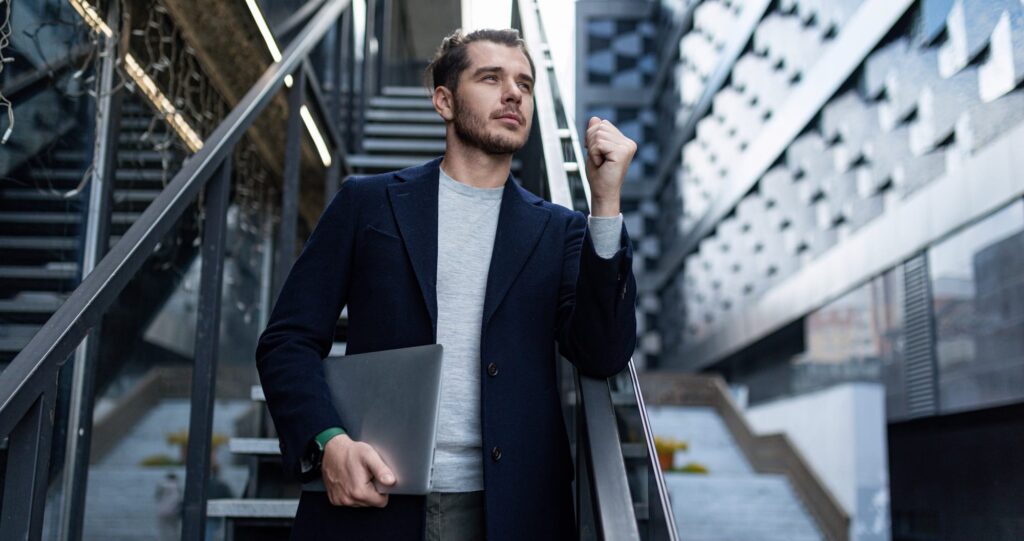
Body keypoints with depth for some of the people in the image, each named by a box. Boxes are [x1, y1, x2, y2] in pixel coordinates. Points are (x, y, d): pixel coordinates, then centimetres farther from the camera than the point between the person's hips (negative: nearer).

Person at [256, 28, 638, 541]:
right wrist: (328, 442, -14)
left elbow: (603, 357, -5)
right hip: (369, 498, -1)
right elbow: (288, 341, 3)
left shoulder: (558, 231, 7)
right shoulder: (368, 202, 5)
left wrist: (605, 203, -11)